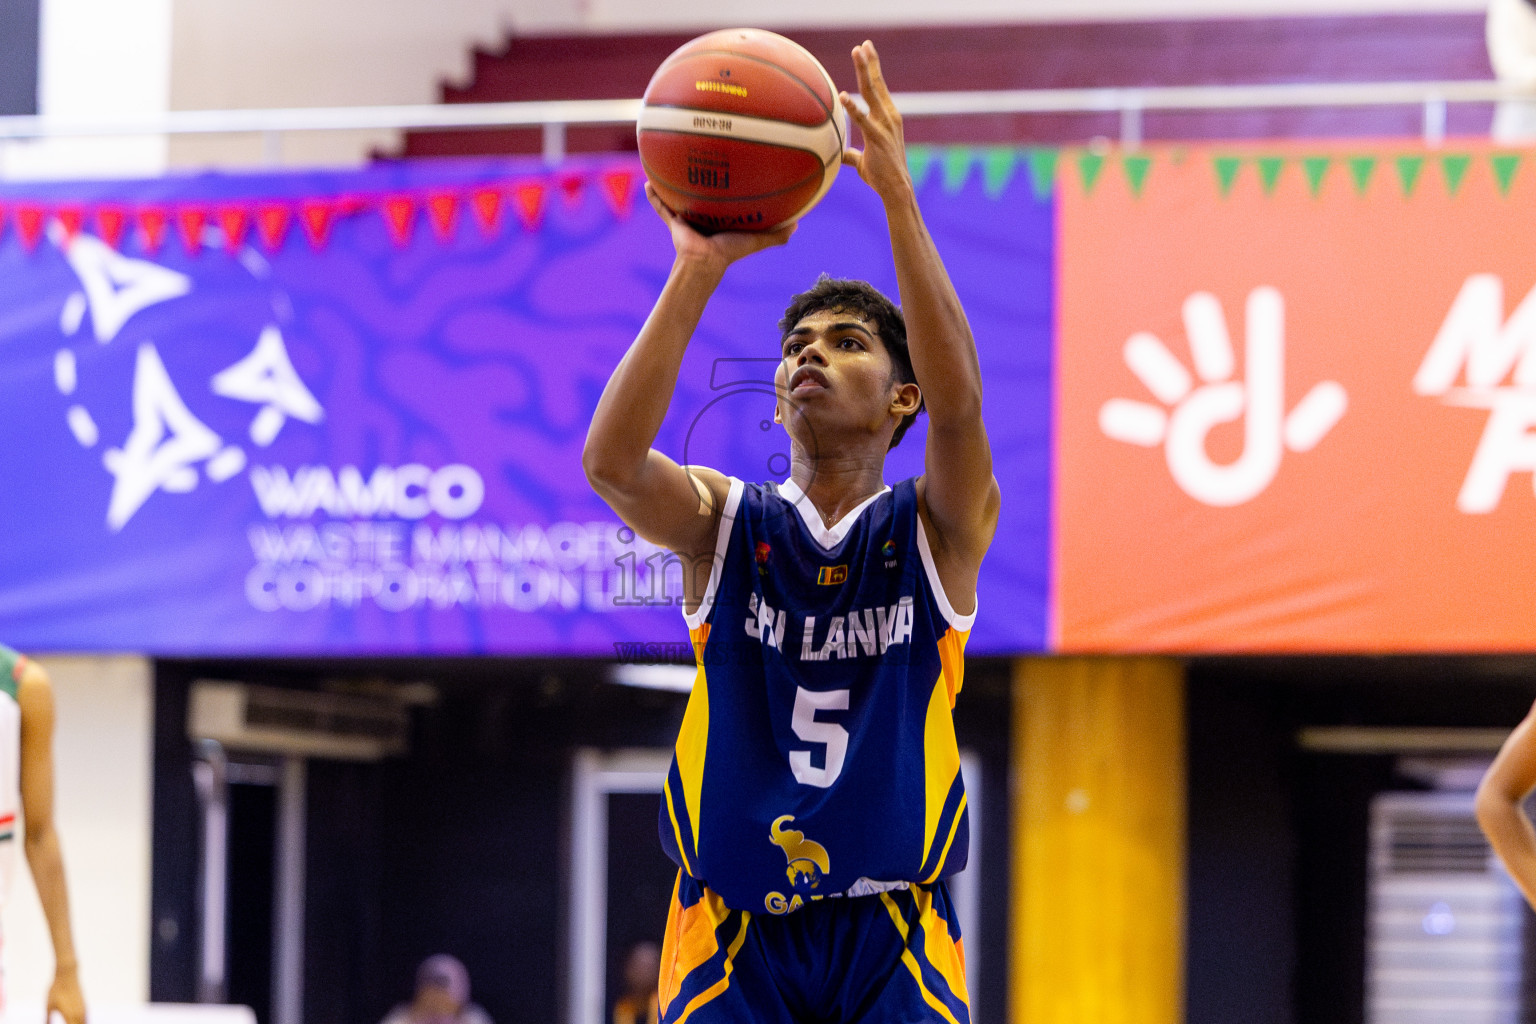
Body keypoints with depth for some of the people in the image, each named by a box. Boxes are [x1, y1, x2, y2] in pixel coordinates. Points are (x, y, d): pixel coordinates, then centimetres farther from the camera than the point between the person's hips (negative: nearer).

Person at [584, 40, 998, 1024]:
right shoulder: (723, 522, 5)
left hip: (892, 936, 0)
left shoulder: (936, 529, 2)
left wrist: (898, 195, -27)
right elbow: (611, 461, -17)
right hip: (733, 931, 1)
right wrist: (698, 271, -26)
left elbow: (958, 403, -19)